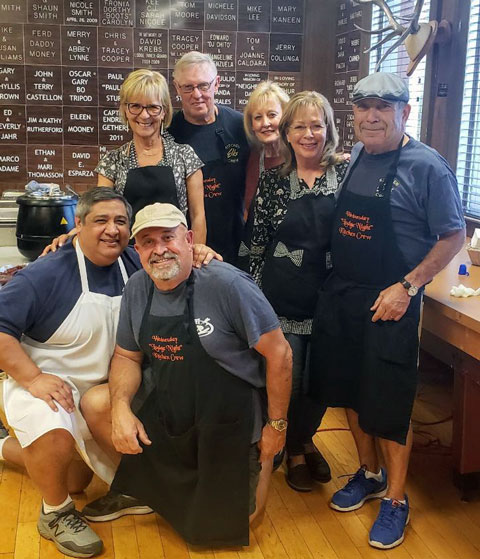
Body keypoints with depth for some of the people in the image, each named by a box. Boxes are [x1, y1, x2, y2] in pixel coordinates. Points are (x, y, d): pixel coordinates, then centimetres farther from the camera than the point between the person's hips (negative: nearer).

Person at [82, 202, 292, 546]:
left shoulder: (227, 284, -25)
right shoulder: (137, 289, -5)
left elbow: (279, 353, -18)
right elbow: (128, 355, 7)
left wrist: (277, 426, -11)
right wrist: (121, 407, -11)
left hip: (229, 424, -5)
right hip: (165, 418, 5)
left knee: (222, 526, 8)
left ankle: (262, 458, 34)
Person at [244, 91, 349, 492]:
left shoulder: (346, 173, -1)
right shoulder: (272, 181, 0)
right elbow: (257, 244, 3)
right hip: (284, 297, 0)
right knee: (287, 377, 5)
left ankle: (306, 439, 40)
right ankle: (293, 450, 31)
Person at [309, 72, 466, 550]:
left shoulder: (426, 166, -12)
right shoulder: (352, 158, 7)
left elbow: (453, 236, -9)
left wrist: (407, 286, -16)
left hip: (389, 304, -6)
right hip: (339, 296, 6)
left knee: (388, 404, 3)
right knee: (349, 391, 16)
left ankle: (396, 500, 22)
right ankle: (369, 474, 38)